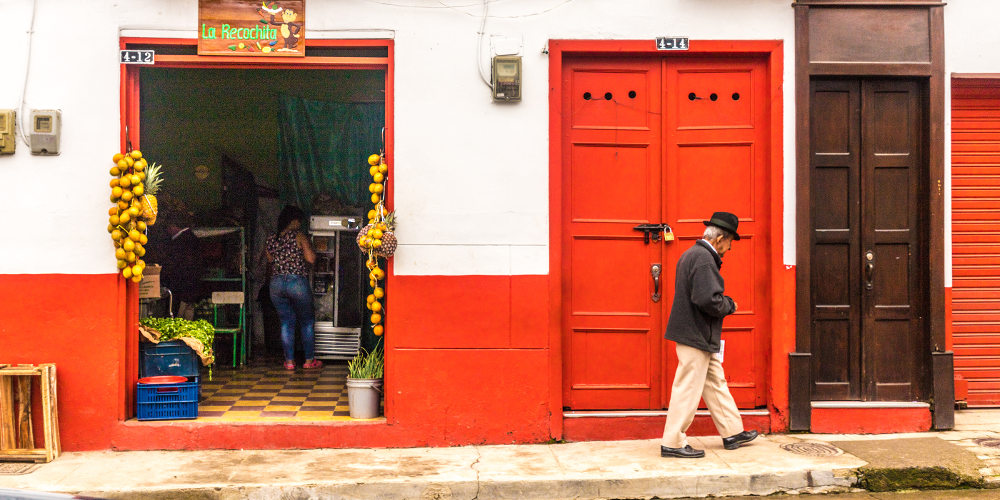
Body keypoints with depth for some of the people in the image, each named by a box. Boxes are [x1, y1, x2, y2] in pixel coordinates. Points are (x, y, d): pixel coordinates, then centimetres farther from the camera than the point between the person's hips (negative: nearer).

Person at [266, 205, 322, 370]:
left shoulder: (271, 240, 7)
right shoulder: (298, 236, -7)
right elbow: (310, 259, -12)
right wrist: (310, 250, 7)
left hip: (276, 283, 4)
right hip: (298, 282, -4)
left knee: (286, 322, 11)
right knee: (306, 322, 9)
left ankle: (289, 361, 10)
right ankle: (309, 360, 12)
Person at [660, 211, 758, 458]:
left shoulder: (692, 254, 15)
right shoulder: (703, 259, -19)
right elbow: (709, 300, -26)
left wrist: (725, 302, 12)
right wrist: (730, 306, -8)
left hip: (699, 336, 11)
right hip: (695, 336, -11)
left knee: (716, 382, 18)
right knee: (687, 389, -4)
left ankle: (732, 432, 28)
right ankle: (672, 443, 3)